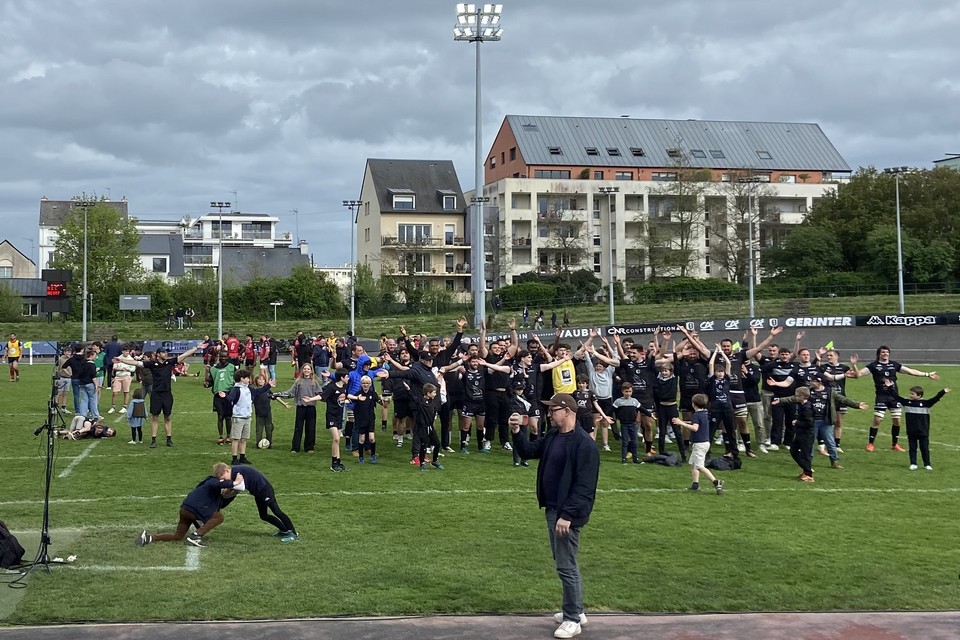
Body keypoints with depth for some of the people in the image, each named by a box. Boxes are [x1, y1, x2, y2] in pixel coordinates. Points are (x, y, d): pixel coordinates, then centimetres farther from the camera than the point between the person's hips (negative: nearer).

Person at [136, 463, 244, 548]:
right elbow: (215, 485, -35)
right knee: (219, 516, 0)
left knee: (177, 536, 17)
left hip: (185, 509, 9)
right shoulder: (214, 481, -9)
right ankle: (196, 536, -10)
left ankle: (148, 538, 2)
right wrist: (234, 483, -30)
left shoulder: (212, 480, 21)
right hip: (193, 509, -9)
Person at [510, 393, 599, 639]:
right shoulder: (552, 436, 9)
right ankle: (575, 611, 30)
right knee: (564, 563, 18)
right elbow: (529, 451, 17)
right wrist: (516, 433, -1)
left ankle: (572, 619, 8)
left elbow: (584, 486, -22)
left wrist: (567, 515, -25)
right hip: (552, 509, 10)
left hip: (567, 514, -9)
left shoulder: (584, 444, -19)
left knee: (566, 566, -3)